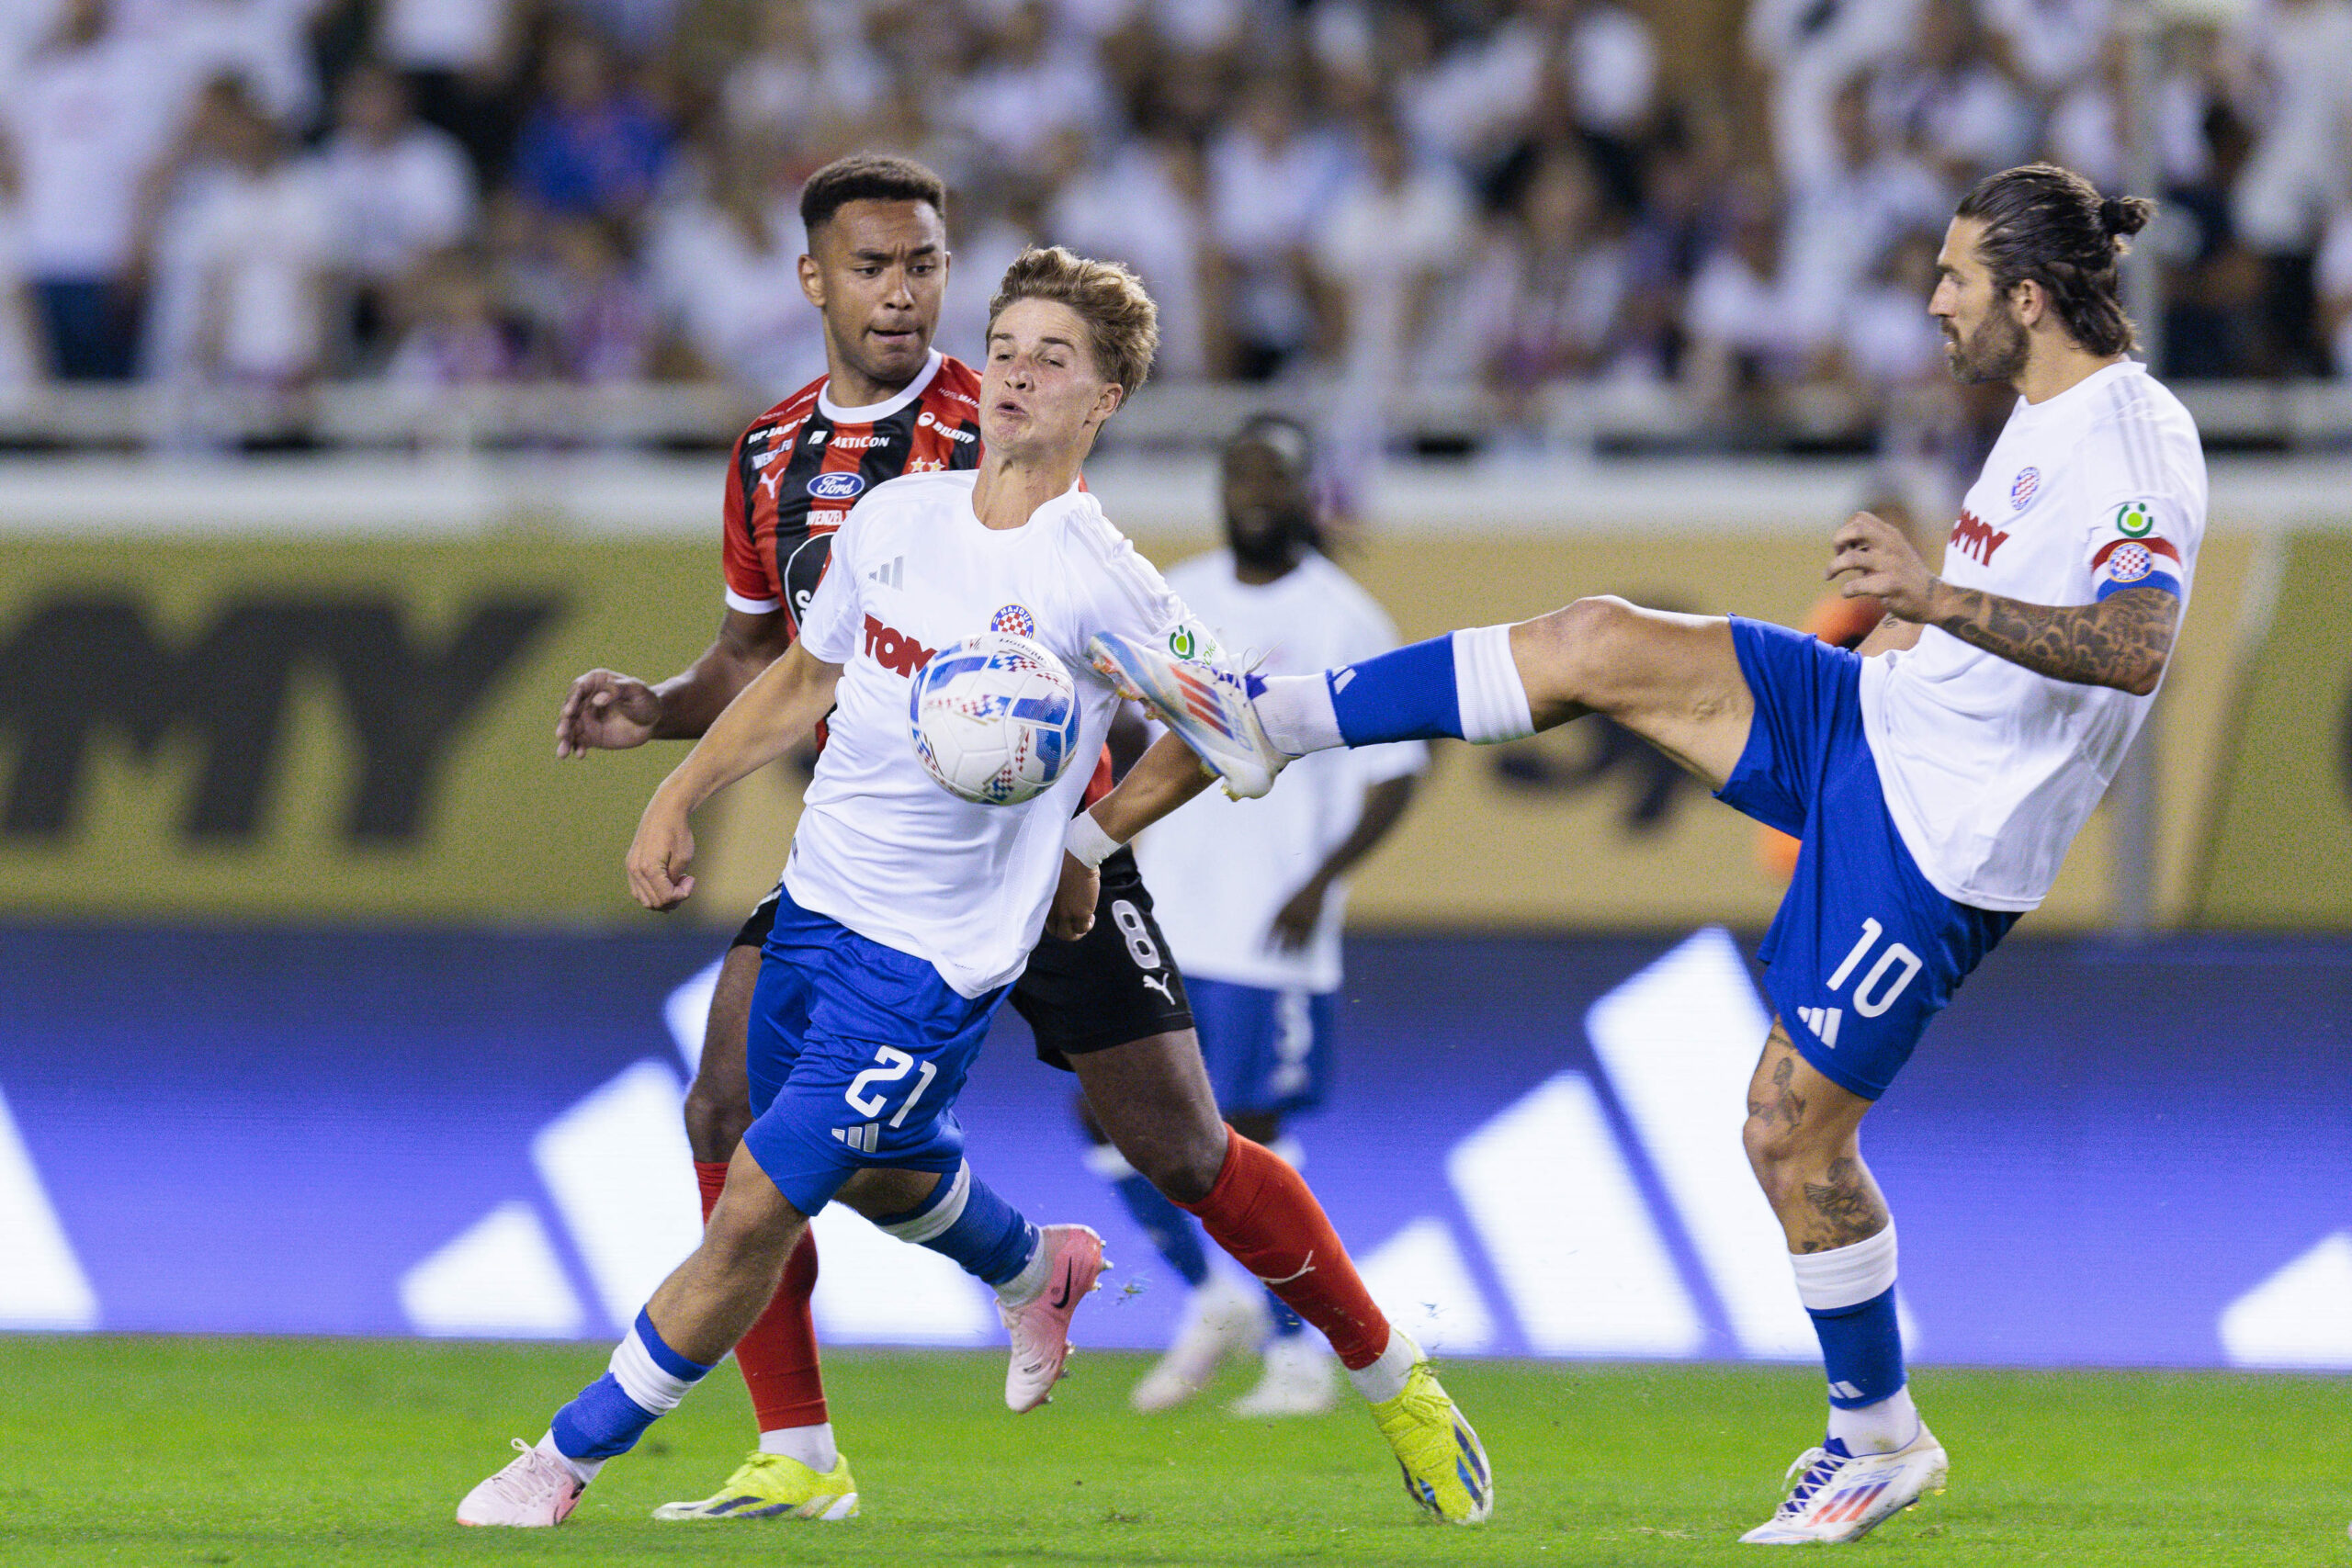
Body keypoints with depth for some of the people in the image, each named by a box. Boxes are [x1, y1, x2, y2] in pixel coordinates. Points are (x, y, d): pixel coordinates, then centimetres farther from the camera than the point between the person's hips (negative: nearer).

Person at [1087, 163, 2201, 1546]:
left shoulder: (2137, 442, -22)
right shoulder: (2043, 415, 9)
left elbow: (2138, 649, -38)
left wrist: (1937, 595, -45)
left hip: (1939, 836, -9)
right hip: (1871, 722, 9)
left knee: (1794, 1132, -3)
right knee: (1596, 646, -3)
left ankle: (1880, 1434, 16)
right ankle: (1266, 724, 4)